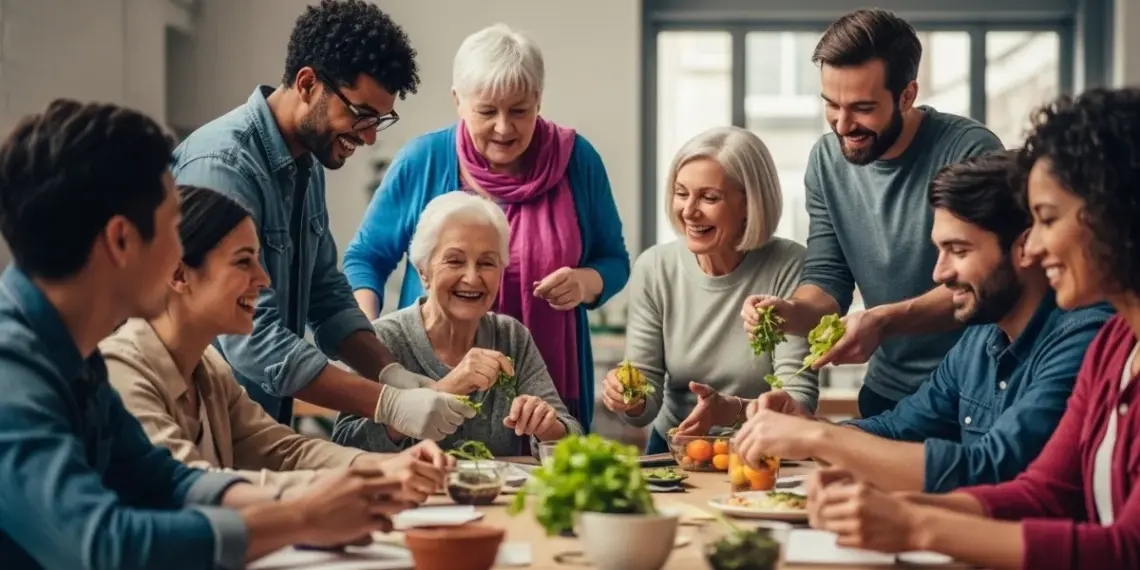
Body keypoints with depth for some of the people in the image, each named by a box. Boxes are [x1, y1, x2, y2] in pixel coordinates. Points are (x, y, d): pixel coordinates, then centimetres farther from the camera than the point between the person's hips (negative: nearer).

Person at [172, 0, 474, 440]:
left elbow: (328, 298, 10)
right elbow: (252, 339, -27)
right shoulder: (223, 165, -21)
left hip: (267, 422, 8)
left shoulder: (308, 164, 6)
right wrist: (389, 405, -27)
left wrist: (393, 377, -6)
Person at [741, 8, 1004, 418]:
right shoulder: (827, 161, 0)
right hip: (888, 391, 5)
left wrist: (884, 321, -33)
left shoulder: (969, 151, -17)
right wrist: (791, 311, -20)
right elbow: (827, 279, 2)